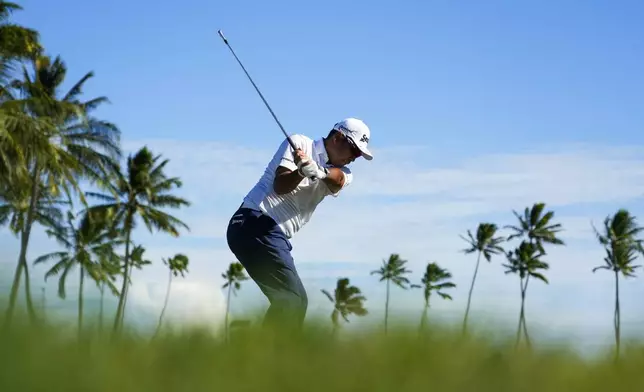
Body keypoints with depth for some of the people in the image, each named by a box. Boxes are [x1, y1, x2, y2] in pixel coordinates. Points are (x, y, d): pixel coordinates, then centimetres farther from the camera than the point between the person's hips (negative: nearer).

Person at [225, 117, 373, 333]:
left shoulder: (343, 173, 14)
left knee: (287, 302, 18)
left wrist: (319, 171, -34)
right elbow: (280, 185, -15)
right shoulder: (299, 144, -1)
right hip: (256, 225, -9)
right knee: (294, 300, -15)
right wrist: (302, 171, -35)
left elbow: (337, 181, -12)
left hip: (275, 237, 9)